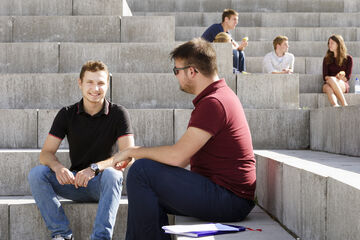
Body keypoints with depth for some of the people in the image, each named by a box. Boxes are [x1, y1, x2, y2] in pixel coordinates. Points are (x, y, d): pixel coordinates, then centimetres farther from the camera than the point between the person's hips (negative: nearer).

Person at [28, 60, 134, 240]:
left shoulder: (117, 113, -6)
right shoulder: (67, 114, 1)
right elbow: (46, 153, -3)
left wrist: (94, 168, -32)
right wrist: (58, 167, -28)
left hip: (101, 183, -3)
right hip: (74, 181, 3)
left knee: (112, 175, -36)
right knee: (36, 174, -21)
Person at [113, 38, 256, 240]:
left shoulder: (213, 103, -18)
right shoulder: (222, 95, 16)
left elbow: (177, 156, -22)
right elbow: (187, 157, 19)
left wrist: (133, 151, -7)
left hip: (228, 199, -11)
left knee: (141, 171, -14)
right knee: (147, 192, 17)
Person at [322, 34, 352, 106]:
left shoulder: (348, 58, 8)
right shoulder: (327, 59, 14)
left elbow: (347, 77, 3)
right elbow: (325, 77, 6)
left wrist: (335, 79, -7)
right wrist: (336, 77, -10)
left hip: (343, 85, -2)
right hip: (328, 84, 2)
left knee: (331, 80, -37)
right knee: (328, 87, -37)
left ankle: (344, 104, -44)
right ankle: (336, 106, -64)